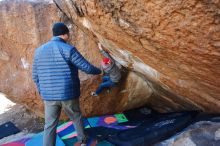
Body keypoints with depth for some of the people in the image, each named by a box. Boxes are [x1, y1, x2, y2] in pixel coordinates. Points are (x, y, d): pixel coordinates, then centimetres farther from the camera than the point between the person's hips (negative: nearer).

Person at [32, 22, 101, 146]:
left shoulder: (39, 50, 3)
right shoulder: (68, 49, -14)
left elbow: (35, 76, 9)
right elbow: (87, 68, -11)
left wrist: (43, 92, 21)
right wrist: (98, 71, 10)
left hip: (49, 95, 3)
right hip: (68, 94, -3)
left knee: (50, 126, 12)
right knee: (76, 117, 22)